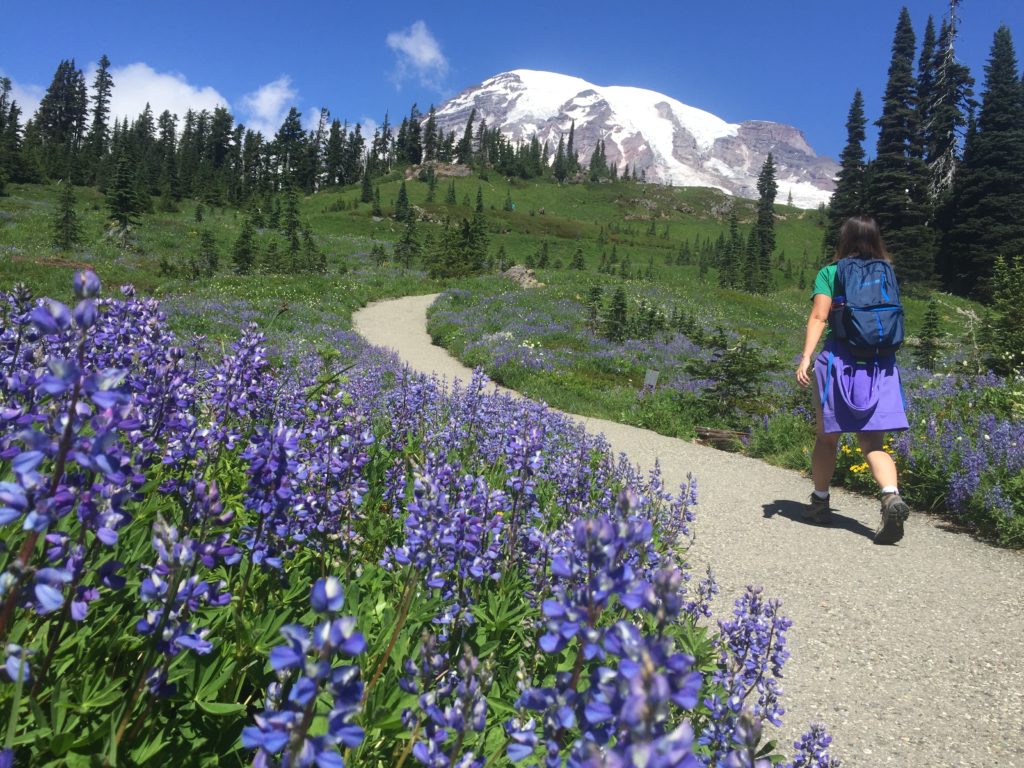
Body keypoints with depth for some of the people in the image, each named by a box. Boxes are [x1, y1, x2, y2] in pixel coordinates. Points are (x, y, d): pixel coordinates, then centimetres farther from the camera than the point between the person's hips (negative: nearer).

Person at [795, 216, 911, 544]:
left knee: (827, 435, 12)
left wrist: (806, 357, -17)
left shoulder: (830, 273, 0)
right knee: (873, 442, 2)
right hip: (880, 364, 3)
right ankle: (892, 496, -21)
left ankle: (820, 501, 23)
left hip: (839, 359, -2)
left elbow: (819, 317, -12)